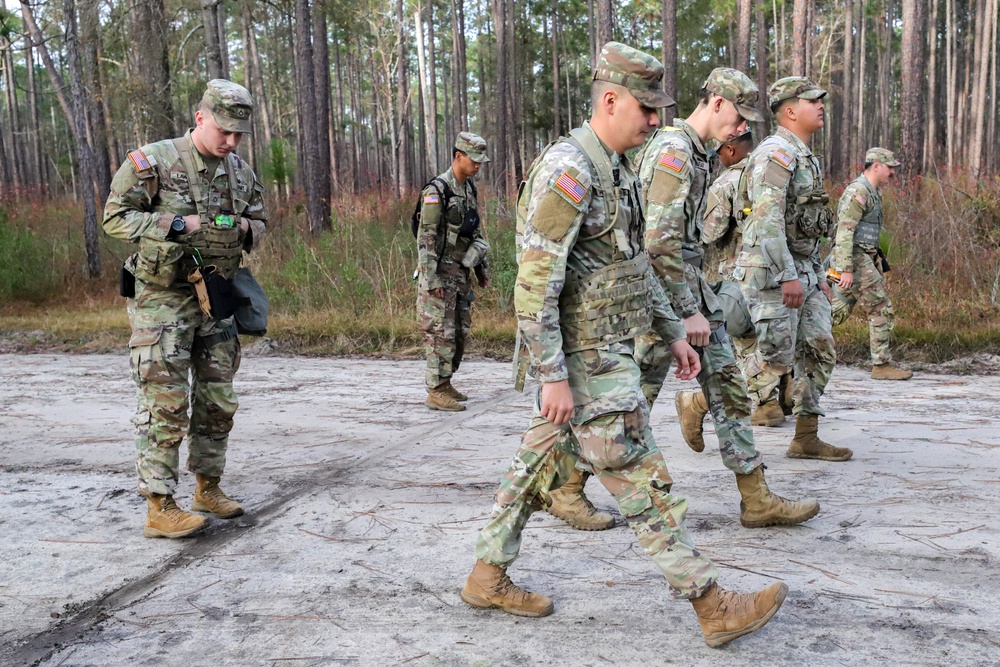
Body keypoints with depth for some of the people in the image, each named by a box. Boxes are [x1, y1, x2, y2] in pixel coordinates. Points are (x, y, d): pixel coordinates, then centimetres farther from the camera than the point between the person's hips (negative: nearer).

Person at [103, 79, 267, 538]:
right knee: (165, 404, -6)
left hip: (217, 299, 6)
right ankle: (159, 509, 2)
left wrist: (244, 228, -4)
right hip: (163, 300, -6)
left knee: (217, 402, 12)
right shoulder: (153, 161, -10)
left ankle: (208, 488, 28)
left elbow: (260, 220, 20)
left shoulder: (241, 171, 8)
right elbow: (114, 218, -10)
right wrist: (179, 224, -20)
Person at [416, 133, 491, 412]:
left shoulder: (469, 188, 12)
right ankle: (436, 392, 0)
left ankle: (444, 384, 23)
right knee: (441, 332, -6)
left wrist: (483, 267, 18)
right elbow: (426, 237, -17)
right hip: (440, 273, -8)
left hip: (461, 272, 9)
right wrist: (431, 278, -22)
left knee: (460, 331, 11)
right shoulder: (437, 190, -14)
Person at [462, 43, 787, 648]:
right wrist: (553, 377, -24)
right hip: (586, 361, -10)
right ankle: (716, 607, 10)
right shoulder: (568, 170, -19)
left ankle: (489, 578, 29)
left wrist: (674, 331, 20)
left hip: (606, 349, 10)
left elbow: (636, 264, 21)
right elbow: (535, 284, -23)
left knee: (541, 466, 16)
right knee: (644, 484, -1)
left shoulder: (617, 170, 13)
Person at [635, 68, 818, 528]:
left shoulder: (697, 152, 16)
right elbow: (660, 241, -24)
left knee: (728, 387, 7)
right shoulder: (673, 150, -16)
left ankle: (756, 499, 13)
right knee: (638, 395, 0)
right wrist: (689, 312, -22)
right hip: (663, 290, -10)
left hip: (690, 282, 10)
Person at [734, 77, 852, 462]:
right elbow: (767, 218, -23)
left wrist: (818, 275, 21)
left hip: (802, 271, 10)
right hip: (772, 272, -10)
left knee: (820, 353, 8)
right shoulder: (776, 152, -12)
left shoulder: (805, 156, 20)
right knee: (775, 361, -8)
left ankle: (806, 439, 16)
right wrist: (788, 277, -25)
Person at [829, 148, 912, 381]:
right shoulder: (858, 191, -14)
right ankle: (882, 365, 1)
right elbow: (844, 231, -21)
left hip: (865, 258, 10)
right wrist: (846, 270, -25)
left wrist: (877, 263, 24)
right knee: (881, 309, -6)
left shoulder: (873, 192, 18)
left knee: (838, 312, 11)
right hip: (854, 259, -10)